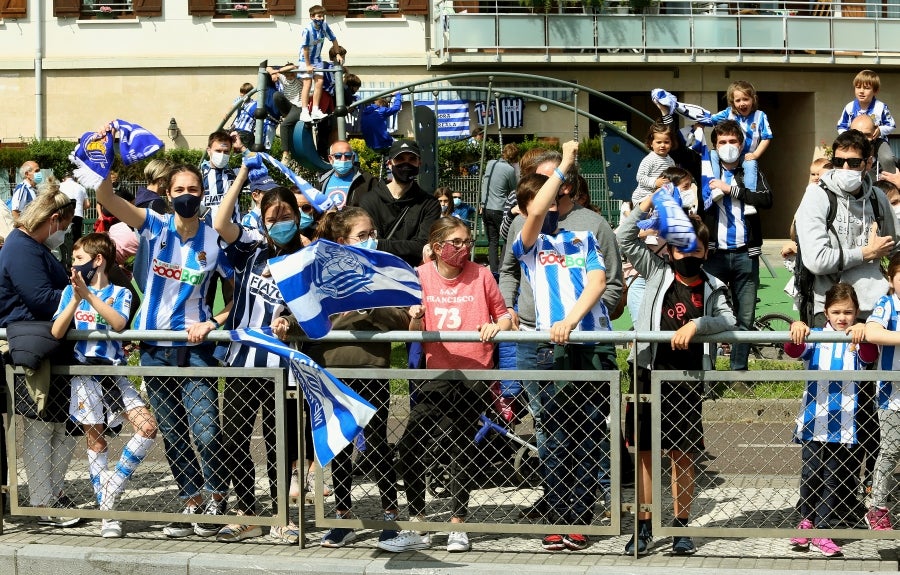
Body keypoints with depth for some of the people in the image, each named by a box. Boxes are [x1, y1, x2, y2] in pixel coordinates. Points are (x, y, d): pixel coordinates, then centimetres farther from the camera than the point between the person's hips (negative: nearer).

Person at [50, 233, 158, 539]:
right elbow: (56, 332, -5)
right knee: (95, 438, 0)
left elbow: (119, 323, -16)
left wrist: (89, 295, -22)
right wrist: (76, 300, -16)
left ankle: (114, 482, 2)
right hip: (84, 371, 0)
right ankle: (107, 512, 5)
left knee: (148, 427, -14)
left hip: (115, 370, 0)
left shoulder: (120, 293, 4)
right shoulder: (70, 291, 7)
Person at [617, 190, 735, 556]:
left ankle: (681, 527, 16)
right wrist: (649, 202, -7)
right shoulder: (657, 272, 7)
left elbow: (728, 320, -7)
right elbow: (625, 240, 0)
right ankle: (643, 528, 12)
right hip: (649, 375, 0)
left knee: (682, 457, 6)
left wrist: (696, 324, -23)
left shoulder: (712, 289, 8)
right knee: (645, 453, 4)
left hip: (688, 382, 0)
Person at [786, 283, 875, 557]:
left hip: (843, 423, 0)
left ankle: (821, 530, 10)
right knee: (810, 473, 4)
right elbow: (794, 350, -12)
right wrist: (796, 330, -34)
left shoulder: (858, 340, 4)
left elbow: (869, 357, -16)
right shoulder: (816, 338, 4)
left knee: (832, 478, 5)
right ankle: (806, 521, 21)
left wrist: (863, 335, -37)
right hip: (813, 420, 0)